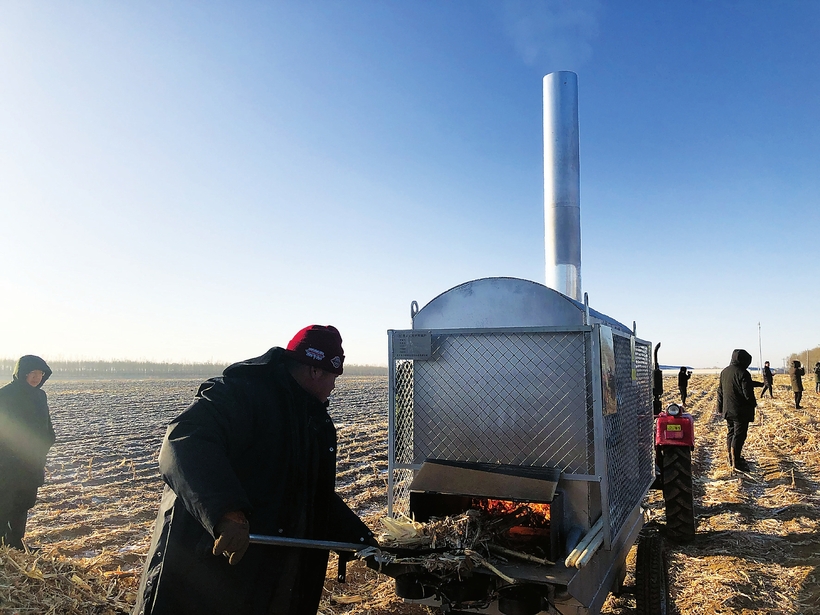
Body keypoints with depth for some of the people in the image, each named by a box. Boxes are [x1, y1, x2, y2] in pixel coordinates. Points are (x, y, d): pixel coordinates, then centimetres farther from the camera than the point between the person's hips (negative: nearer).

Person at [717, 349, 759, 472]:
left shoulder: (724, 372, 7)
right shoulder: (743, 373, -18)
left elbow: (720, 391, 13)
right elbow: (748, 393, -17)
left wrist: (720, 408, 20)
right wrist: (753, 403, 2)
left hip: (727, 410, 7)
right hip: (741, 411, -7)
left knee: (730, 433, 16)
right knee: (739, 436, -2)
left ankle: (732, 459, 26)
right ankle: (736, 463, 0)